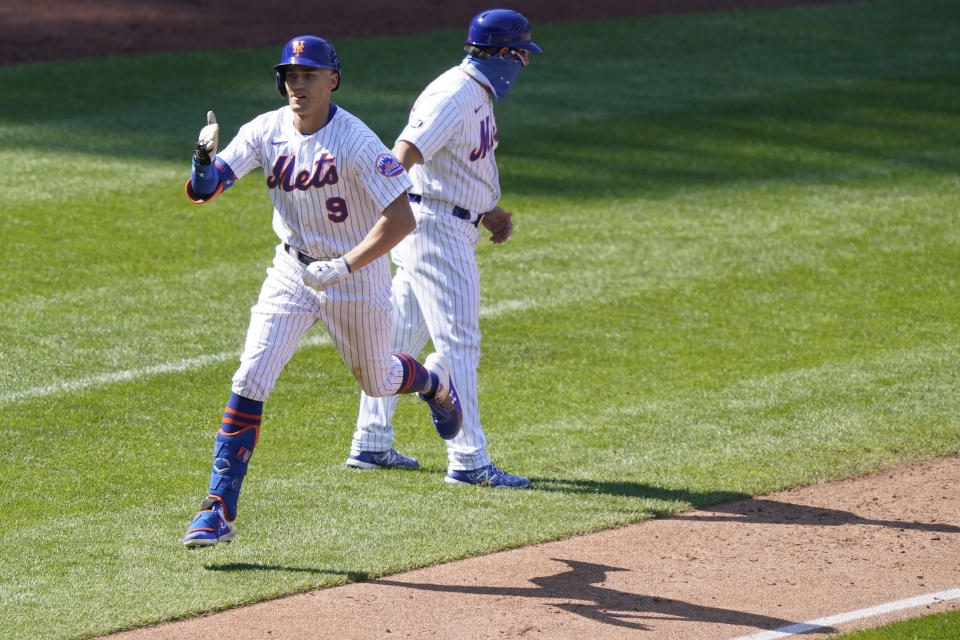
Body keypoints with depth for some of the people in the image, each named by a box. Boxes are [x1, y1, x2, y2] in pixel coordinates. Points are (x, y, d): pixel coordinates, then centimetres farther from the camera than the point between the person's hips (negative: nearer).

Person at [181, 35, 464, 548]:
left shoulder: (355, 141, -25)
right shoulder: (266, 131, -10)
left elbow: (402, 219, -28)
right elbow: (202, 190, -14)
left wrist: (342, 268, -35)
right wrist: (204, 162, -38)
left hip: (358, 275, -3)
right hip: (292, 271, 3)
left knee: (377, 381, 17)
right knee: (249, 381, -10)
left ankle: (434, 381, 55)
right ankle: (219, 510, -8)